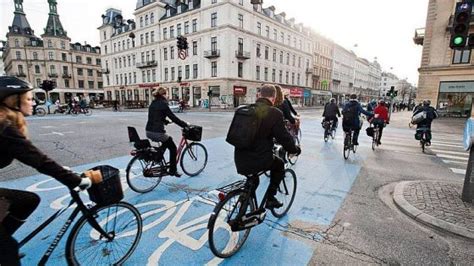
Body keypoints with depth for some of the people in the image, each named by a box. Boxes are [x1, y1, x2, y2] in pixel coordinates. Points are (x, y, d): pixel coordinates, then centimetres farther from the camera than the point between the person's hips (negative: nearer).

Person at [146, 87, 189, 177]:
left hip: (149, 132, 8)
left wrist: (165, 121, 38)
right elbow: (173, 118, -11)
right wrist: (185, 125, -3)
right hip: (158, 132, -8)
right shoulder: (163, 104, -10)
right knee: (173, 148, 10)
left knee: (167, 141, 32)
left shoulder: (152, 104, 15)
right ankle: (173, 170, 15)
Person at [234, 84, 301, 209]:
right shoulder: (275, 113, -11)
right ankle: (270, 198, 23)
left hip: (239, 160, 5)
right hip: (259, 160, -5)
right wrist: (295, 149, 13)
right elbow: (284, 137, -8)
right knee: (279, 164, 25)